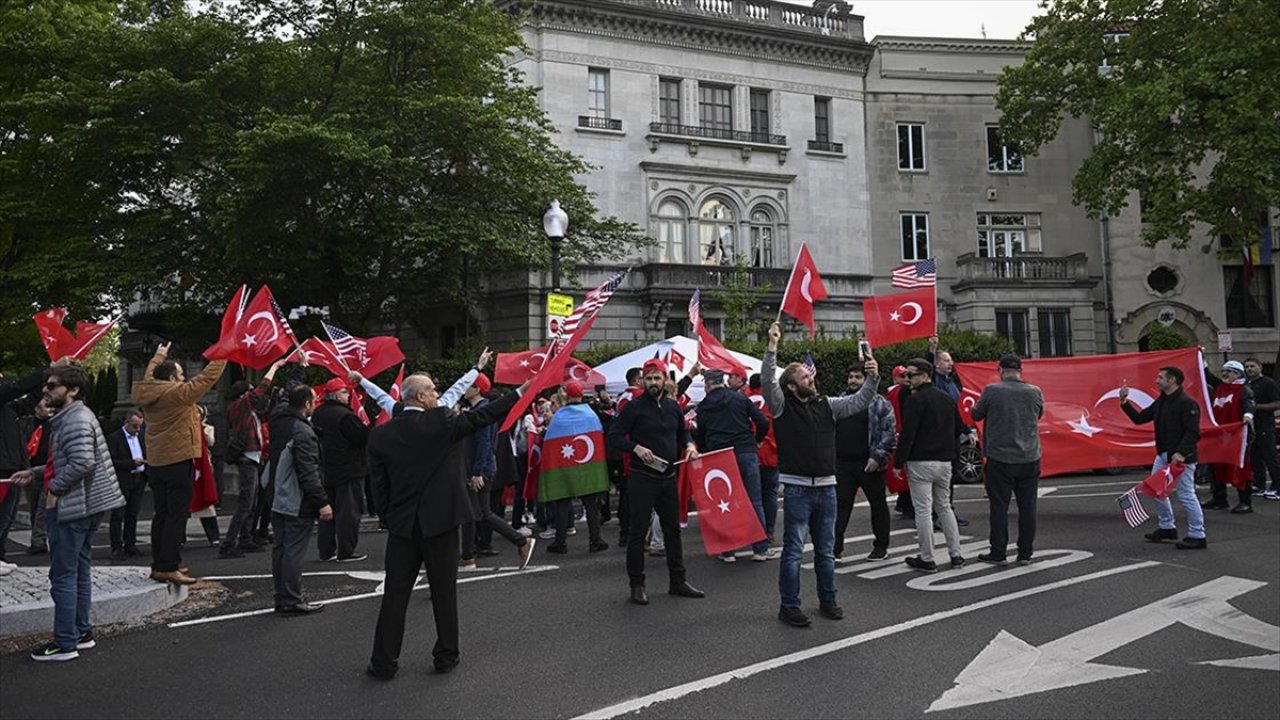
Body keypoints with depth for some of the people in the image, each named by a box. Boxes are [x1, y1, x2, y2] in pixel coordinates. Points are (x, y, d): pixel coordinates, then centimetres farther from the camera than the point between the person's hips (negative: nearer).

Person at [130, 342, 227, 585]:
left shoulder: (149, 393, 7)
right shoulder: (179, 393, -15)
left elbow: (150, 376, 28)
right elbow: (207, 377, -11)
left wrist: (159, 356, 44)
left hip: (155, 463, 8)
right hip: (178, 462, -8)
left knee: (162, 514, 14)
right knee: (177, 515, -5)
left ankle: (159, 565, 20)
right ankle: (169, 567, -6)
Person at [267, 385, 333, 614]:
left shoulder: (278, 422, 6)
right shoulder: (303, 432, -20)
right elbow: (308, 473, -23)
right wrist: (322, 502, -20)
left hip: (278, 500, 9)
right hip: (298, 503, -9)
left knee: (280, 549, 13)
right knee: (294, 551, -3)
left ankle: (281, 598, 22)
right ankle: (291, 601, 2)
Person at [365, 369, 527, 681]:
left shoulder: (380, 435, -1)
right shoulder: (442, 422, -12)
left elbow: (379, 487, 3)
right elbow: (481, 417, -4)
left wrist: (388, 518, 14)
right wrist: (521, 392, 3)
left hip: (401, 525, 3)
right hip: (441, 520, -3)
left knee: (395, 594, 9)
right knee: (444, 591, 9)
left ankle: (384, 662, 13)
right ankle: (446, 656, 19)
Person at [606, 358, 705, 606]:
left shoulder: (673, 406, 9)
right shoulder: (634, 407, -8)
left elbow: (683, 431, 24)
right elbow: (614, 437, -10)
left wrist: (689, 444, 3)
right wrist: (636, 448, -24)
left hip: (668, 477, 6)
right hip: (642, 479, -6)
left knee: (673, 529, 12)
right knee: (638, 531, 1)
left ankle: (678, 581, 23)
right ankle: (636, 584, 11)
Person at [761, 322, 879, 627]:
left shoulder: (827, 405, 11)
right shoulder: (782, 405, -3)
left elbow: (859, 402, 7)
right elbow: (767, 380, -17)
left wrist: (872, 379, -10)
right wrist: (772, 346, -26)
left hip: (827, 487, 5)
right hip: (797, 489, -5)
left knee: (826, 550, 15)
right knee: (793, 550, 1)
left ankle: (827, 600, 28)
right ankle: (789, 606, 10)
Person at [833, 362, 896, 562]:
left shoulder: (880, 403, -4)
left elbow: (890, 433, -9)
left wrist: (878, 456, -17)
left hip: (869, 465, -4)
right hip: (843, 463, 4)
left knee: (878, 504, 9)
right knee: (840, 505, 2)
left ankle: (881, 546, 21)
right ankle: (836, 546, 7)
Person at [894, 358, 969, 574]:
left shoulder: (916, 400, -12)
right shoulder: (947, 398, 12)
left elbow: (907, 434, -16)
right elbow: (959, 429, 18)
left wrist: (898, 462, -11)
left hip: (920, 463, -7)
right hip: (944, 461, 8)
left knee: (923, 510, -2)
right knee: (944, 507, 17)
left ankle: (927, 559, 3)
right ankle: (956, 555, 17)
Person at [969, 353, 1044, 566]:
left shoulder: (992, 391, -10)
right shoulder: (1035, 392, -1)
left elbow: (976, 415, 2)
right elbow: (1039, 415, 15)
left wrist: (974, 407, 21)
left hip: (1000, 458, -3)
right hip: (1030, 458, 3)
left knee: (999, 506, 4)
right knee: (1027, 507, 9)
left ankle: (998, 553, 9)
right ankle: (1025, 553, 15)